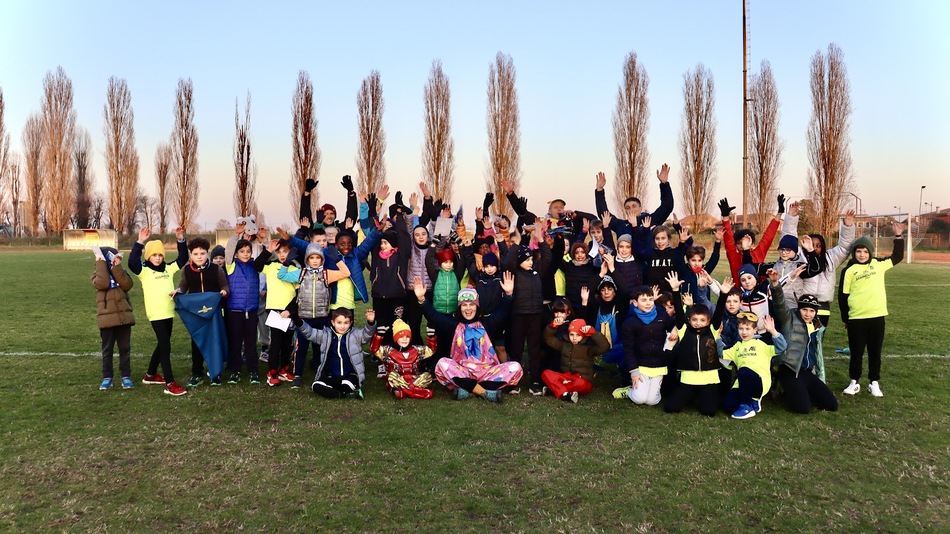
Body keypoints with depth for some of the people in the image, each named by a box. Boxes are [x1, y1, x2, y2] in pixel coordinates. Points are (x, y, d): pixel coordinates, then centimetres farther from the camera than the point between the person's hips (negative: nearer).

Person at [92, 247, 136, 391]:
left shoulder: (121, 272, 10)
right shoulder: (98, 274, 2)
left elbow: (127, 285, -10)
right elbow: (103, 284, -21)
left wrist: (117, 267, -13)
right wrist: (101, 263, -16)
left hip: (123, 316, 2)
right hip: (107, 317, -2)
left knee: (125, 348, 7)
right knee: (107, 349, 6)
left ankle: (126, 376, 15)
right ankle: (107, 377, 15)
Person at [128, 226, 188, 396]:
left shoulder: (168, 268, 10)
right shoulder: (144, 271, -6)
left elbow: (183, 258, 14)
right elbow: (132, 262, -25)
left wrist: (181, 240, 2)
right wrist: (140, 243, -30)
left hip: (169, 312, 7)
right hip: (156, 314, -7)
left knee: (162, 345, 18)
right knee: (165, 346, -10)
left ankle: (150, 375, 36)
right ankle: (170, 384, -9)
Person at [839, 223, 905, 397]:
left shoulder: (878, 264, 6)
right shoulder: (849, 270, -2)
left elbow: (897, 257, 17)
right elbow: (843, 296, 0)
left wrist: (898, 236, 8)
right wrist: (845, 318, 1)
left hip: (877, 316, 2)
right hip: (856, 319, -2)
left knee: (875, 352, 10)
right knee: (856, 352, 6)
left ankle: (874, 383, 20)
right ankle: (854, 382, 17)